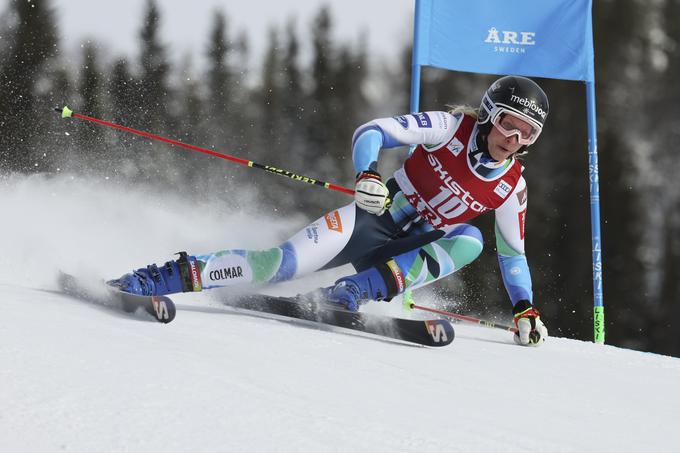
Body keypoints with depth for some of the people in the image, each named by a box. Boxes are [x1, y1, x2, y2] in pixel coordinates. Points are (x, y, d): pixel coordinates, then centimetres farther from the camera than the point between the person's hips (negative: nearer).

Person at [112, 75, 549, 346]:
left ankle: (358, 291, -33)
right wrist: (368, 175, -35)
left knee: (470, 241, -28)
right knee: (284, 264, -24)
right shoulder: (452, 127, -10)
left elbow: (513, 253, 13)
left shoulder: (511, 187, 0)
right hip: (376, 217, -3)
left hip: (413, 252, 3)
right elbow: (372, 132, -15)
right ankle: (175, 274, -18)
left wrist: (525, 308, 1)